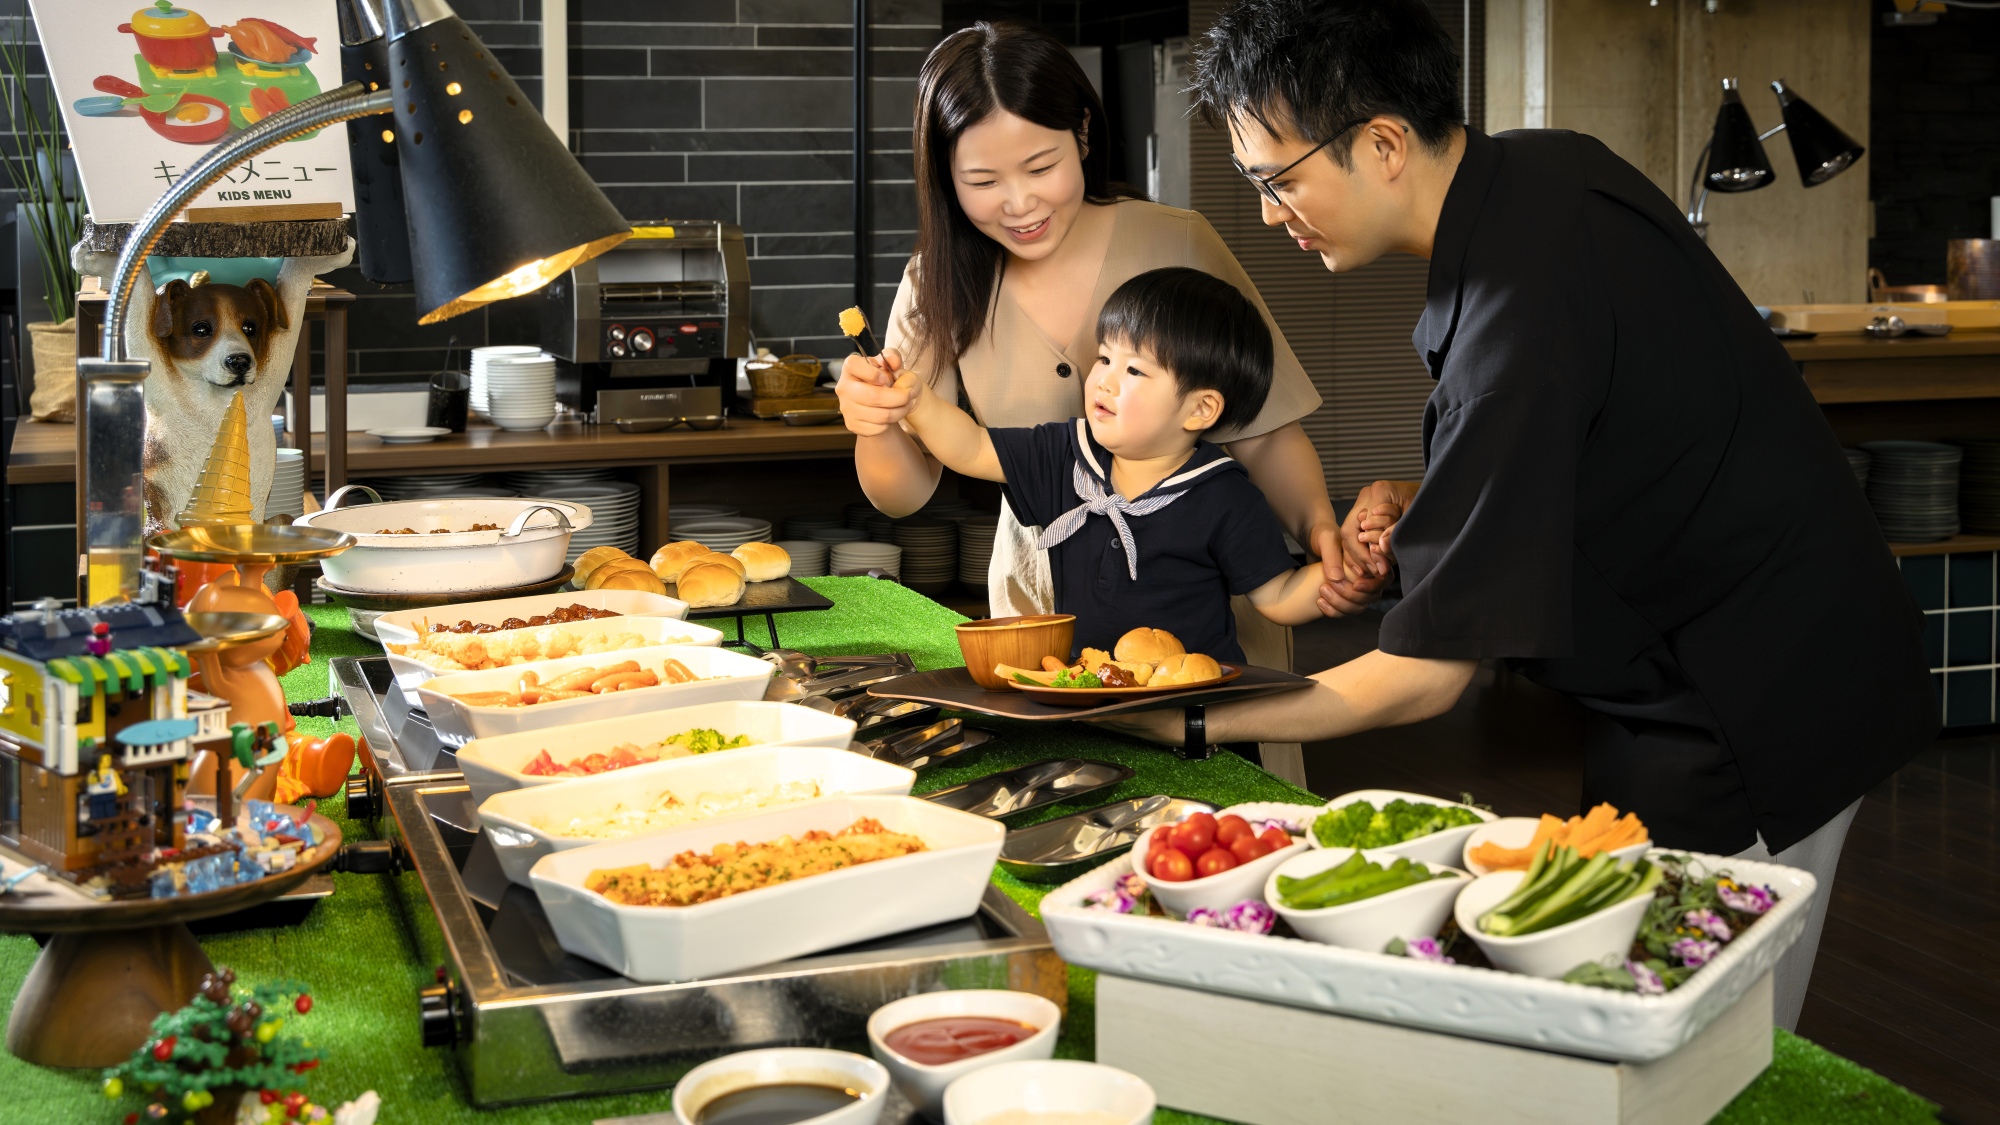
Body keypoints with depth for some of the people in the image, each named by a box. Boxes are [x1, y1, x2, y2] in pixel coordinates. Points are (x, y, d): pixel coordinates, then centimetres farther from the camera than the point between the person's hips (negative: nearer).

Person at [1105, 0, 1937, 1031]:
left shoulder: (1520, 317, -30)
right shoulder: (1541, 167, -2)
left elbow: (1420, 682, -25)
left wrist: (1188, 722, -15)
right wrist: (1425, 497, 1)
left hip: (1752, 714, -9)